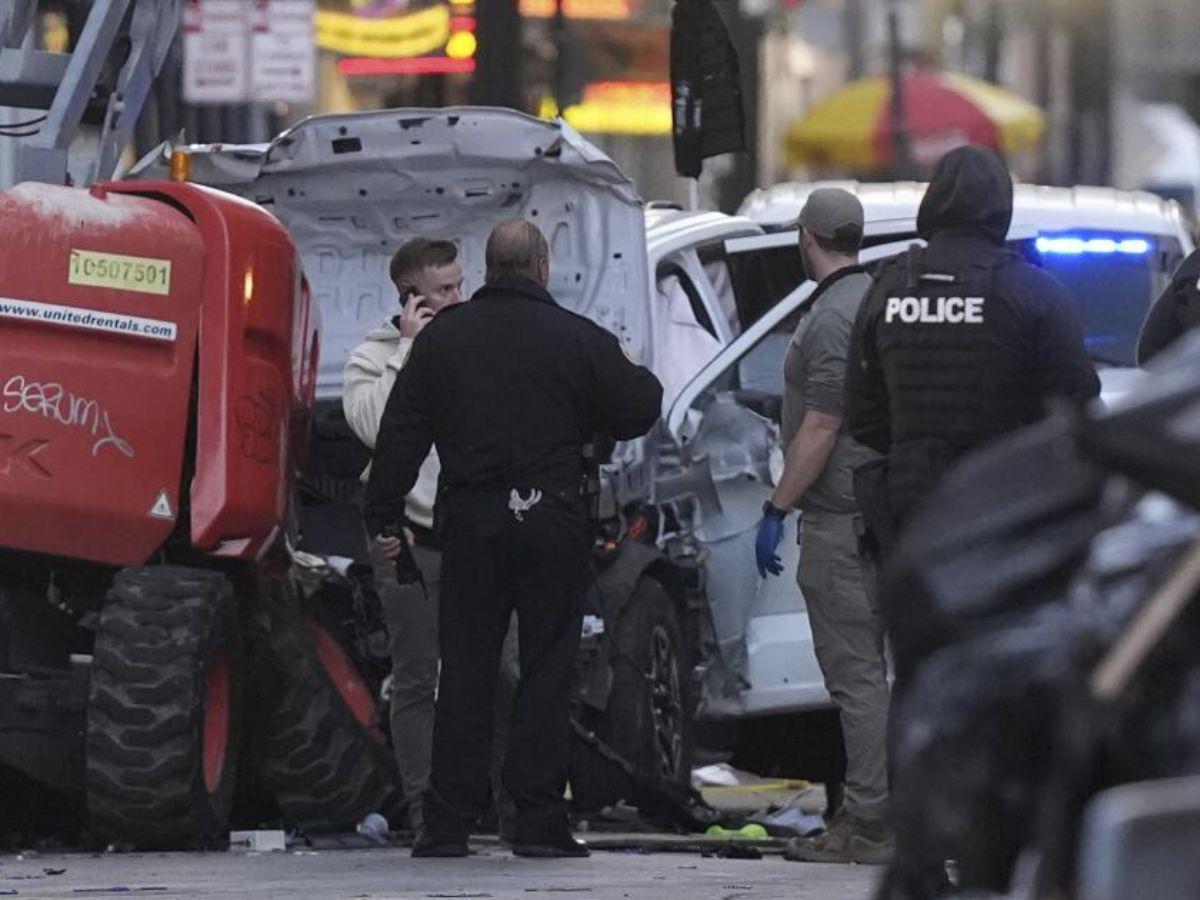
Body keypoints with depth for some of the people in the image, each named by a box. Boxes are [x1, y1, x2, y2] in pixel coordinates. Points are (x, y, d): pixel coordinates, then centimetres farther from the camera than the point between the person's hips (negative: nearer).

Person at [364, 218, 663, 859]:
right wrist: (641, 379, 25)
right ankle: (539, 821, -2)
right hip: (552, 516, -2)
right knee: (547, 668, 2)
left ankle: (448, 822, 3)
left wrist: (383, 516, 9)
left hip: (469, 519, 2)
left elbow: (402, 433, 4)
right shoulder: (577, 339, -3)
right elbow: (637, 411, 3)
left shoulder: (442, 337, 4)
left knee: (464, 668, 6)